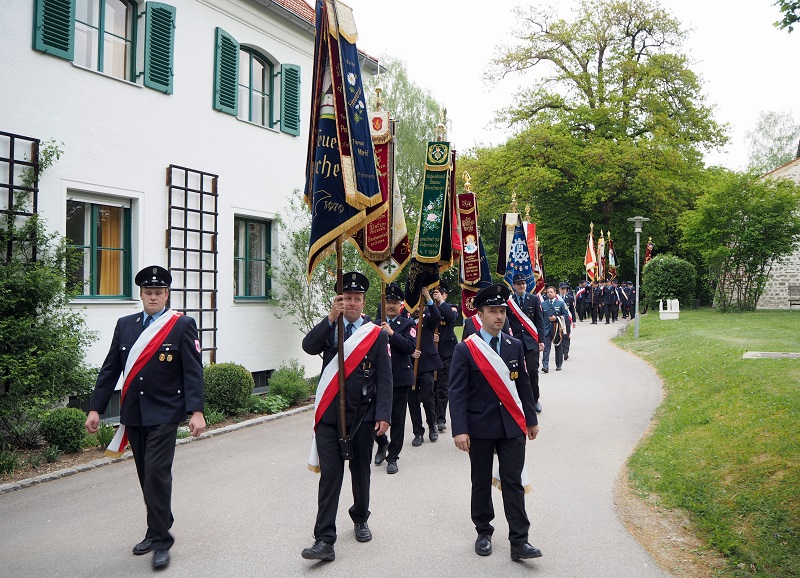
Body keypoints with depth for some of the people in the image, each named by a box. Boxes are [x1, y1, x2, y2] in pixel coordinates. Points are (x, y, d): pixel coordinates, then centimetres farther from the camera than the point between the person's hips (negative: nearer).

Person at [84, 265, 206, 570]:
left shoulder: (182, 325, -4)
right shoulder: (125, 325, 9)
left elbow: (193, 370, -9)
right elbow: (110, 369, 10)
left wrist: (196, 411, -17)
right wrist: (95, 408, 6)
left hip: (164, 414, -4)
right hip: (133, 415, 5)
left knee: (157, 472, -9)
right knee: (146, 475, 13)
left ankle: (161, 540, 3)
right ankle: (157, 531, 29)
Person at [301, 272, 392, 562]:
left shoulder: (378, 335, 0)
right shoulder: (328, 328, 7)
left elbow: (384, 379, -3)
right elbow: (309, 347, -13)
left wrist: (383, 416, -10)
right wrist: (331, 317, -18)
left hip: (363, 415, 0)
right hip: (329, 415, 0)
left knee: (360, 470, 15)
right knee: (329, 474, -3)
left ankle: (360, 519, 38)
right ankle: (324, 540, -1)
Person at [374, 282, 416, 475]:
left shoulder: (408, 324, 3)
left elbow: (411, 346, -13)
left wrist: (391, 333, -19)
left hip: (400, 377, -2)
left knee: (397, 418, 4)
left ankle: (392, 457, 16)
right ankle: (382, 443, 30)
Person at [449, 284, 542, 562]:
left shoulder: (515, 345, 5)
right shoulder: (465, 349, -8)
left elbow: (523, 385, 12)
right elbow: (457, 392, -10)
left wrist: (531, 419, 13)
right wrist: (459, 430, -16)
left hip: (512, 426, 3)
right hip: (480, 427, -2)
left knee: (513, 482, 4)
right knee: (481, 483, 11)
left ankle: (519, 541, 10)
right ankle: (483, 532, 28)